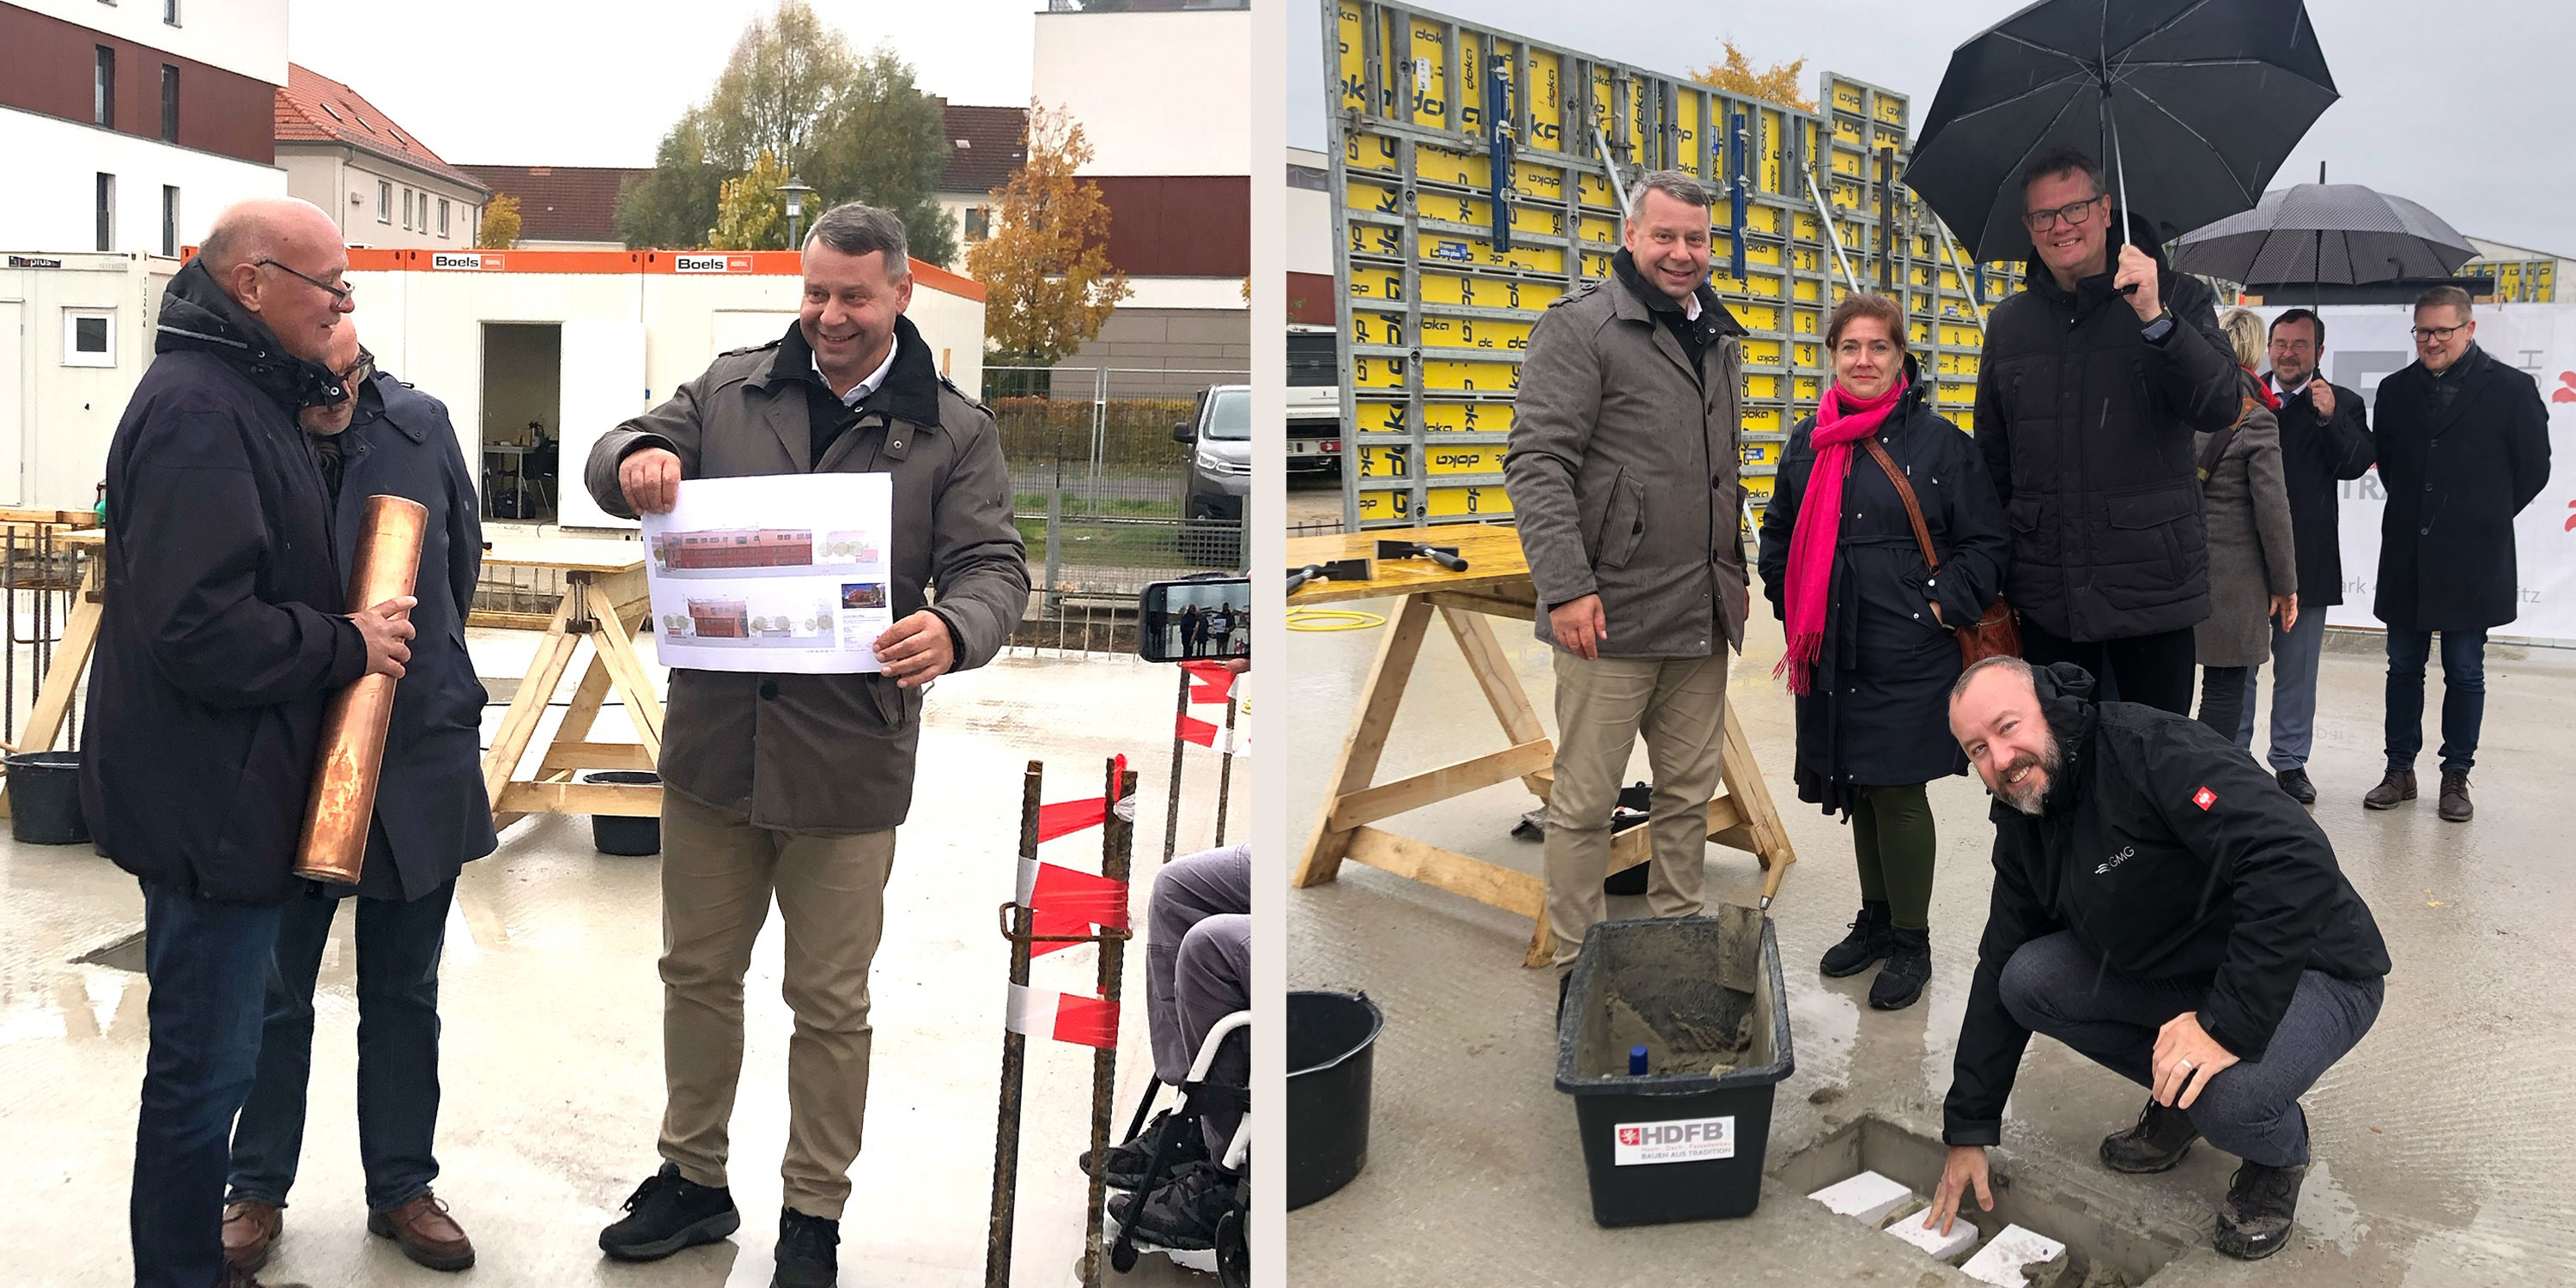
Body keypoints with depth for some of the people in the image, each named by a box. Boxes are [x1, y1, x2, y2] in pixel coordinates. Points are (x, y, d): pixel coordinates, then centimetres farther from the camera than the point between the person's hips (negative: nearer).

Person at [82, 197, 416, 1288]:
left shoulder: (245, 394, 14)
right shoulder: (196, 408, -19)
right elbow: (199, 626, -27)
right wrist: (346, 645, -16)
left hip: (225, 790, 11)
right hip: (208, 797, -11)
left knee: (212, 1052, 19)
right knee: (205, 1063, 1)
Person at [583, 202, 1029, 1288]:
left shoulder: (953, 430, -1)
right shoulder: (732, 389, 6)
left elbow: (994, 567, -7)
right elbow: (613, 456, 8)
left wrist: (953, 630, -30)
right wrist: (637, 459, -18)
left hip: (847, 759, -3)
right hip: (713, 739, 3)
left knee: (830, 1004, 9)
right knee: (697, 971, 17)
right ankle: (694, 1178, 37)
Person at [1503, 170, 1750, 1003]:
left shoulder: (1722, 339, 17)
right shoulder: (1581, 327, -7)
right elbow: (1536, 463, -14)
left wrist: (1735, 575, 21)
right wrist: (1567, 586, -21)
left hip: (1703, 616, 7)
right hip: (1611, 617, -7)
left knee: (1689, 793, 15)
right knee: (1585, 800, 1)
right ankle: (1576, 966, 13)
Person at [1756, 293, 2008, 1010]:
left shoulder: (1939, 441, -4)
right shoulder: (1808, 442, 10)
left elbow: (1989, 545, -3)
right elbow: (1779, 538, 20)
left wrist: (1943, 606, -12)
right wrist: (1795, 611, 11)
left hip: (1907, 657, -5)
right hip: (1832, 658, 5)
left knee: (1896, 790, -3)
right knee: (1856, 788, 14)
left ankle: (1911, 942, 13)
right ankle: (1875, 919, 31)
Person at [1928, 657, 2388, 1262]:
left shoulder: (2155, 749, -27)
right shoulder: (2023, 826, -1)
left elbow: (2297, 861, -38)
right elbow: (1999, 973, 5)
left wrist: (2229, 1023, -39)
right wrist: (1969, 1133, 4)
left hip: (2309, 969, -7)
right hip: (2174, 971, 7)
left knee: (2229, 1099, -34)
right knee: (2027, 981, -11)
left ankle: (2279, 1156, 4)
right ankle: (2176, 1102, 11)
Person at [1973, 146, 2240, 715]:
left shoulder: (2175, 297, 1)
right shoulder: (2008, 322, 11)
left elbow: (2219, 408, -13)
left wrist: (2155, 318, -26)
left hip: (2152, 593, -3)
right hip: (2045, 600, 3)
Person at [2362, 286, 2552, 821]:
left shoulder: (2511, 389, -4)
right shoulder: (2396, 390, 5)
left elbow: (2533, 468, 2)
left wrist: (2486, 517, 7)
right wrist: (2413, 511, 11)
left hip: (2471, 559, -3)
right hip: (2406, 557, 3)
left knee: (2465, 672, 5)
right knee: (2404, 667, 10)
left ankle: (2456, 777, 15)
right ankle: (2400, 771, 20)